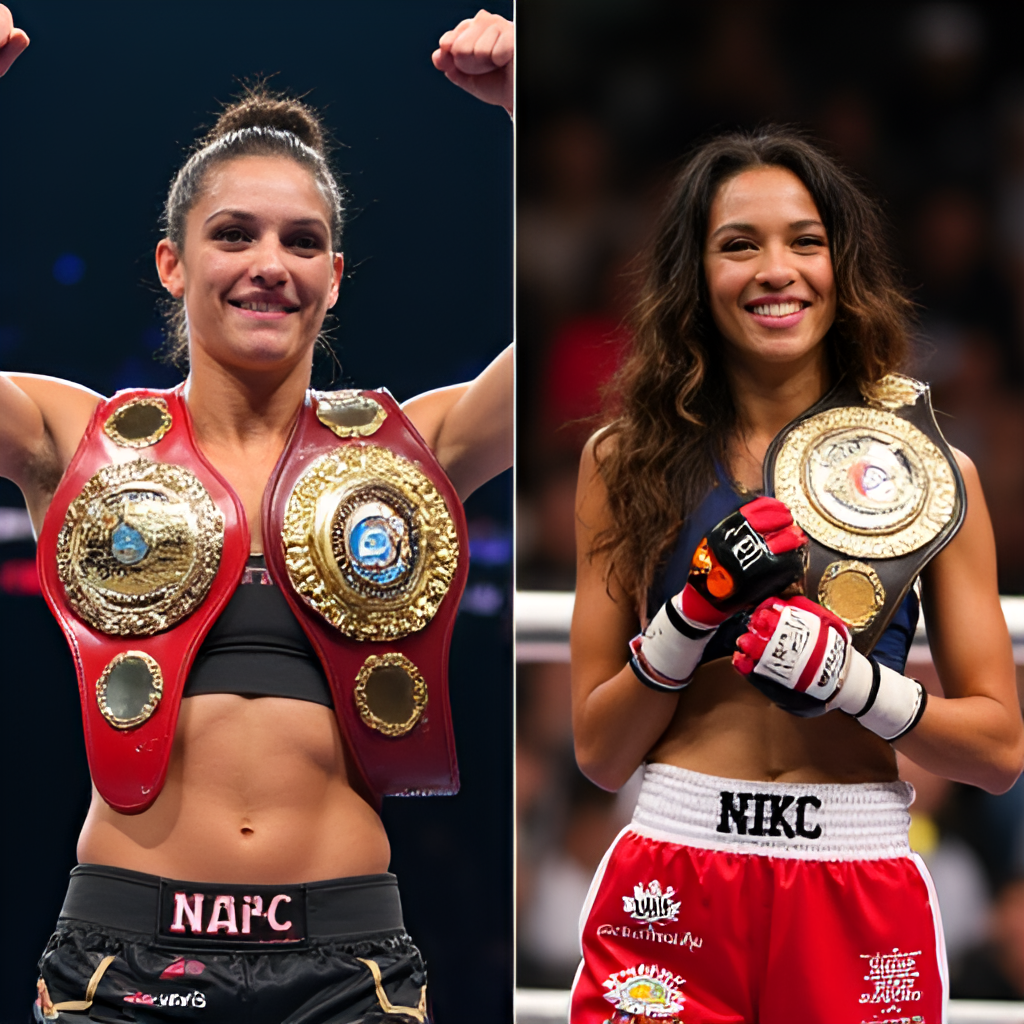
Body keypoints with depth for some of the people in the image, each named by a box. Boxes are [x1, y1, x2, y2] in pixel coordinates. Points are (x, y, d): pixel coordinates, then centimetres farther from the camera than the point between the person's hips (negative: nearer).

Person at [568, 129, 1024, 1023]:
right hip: (670, 899, 0)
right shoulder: (628, 461, 4)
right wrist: (697, 609, -12)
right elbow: (598, 753, 3)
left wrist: (849, 681, -14)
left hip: (860, 906, 0)